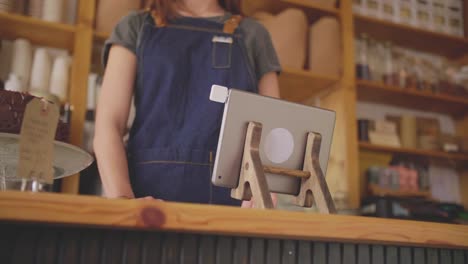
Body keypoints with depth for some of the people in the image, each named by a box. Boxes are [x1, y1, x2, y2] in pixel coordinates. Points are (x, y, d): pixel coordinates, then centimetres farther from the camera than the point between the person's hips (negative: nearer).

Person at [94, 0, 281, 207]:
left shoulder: (254, 35, 15)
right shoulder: (136, 27, 13)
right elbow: (108, 125, 2)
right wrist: (122, 199, -14)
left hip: (227, 196, 1)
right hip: (148, 190, 0)